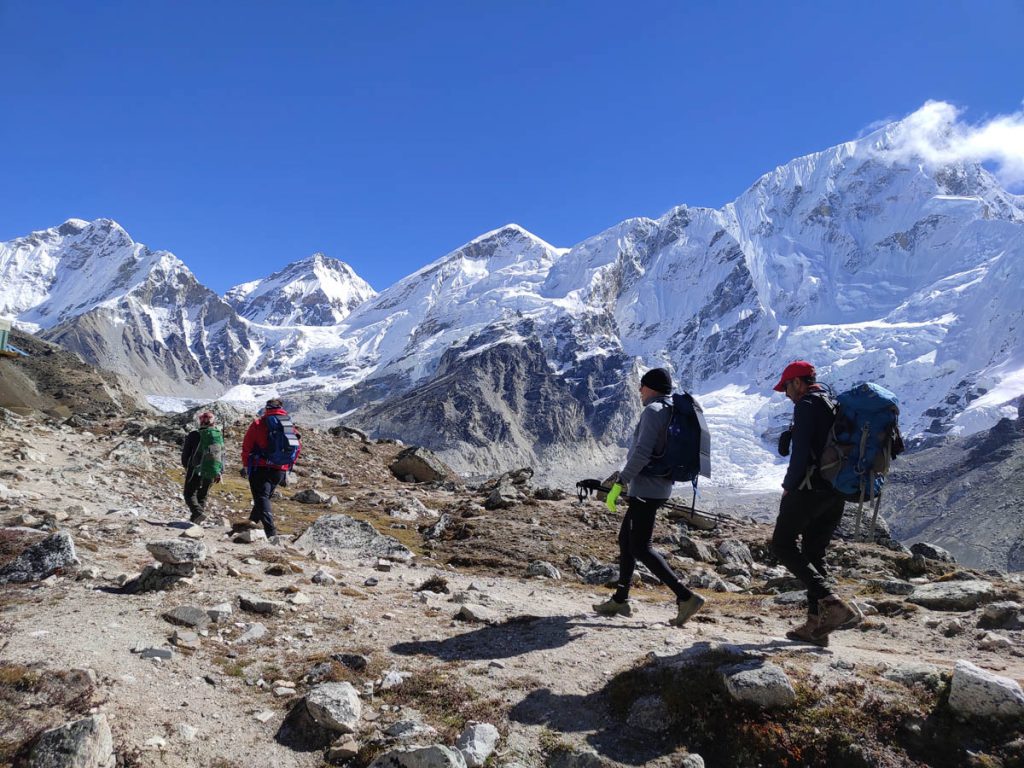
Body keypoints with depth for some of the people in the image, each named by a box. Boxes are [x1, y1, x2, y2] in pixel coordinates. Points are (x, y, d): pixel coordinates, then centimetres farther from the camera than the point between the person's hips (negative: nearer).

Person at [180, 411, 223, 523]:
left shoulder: (194, 435, -7)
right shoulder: (219, 436, 4)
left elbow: (185, 453, 1)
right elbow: (222, 455, 6)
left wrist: (186, 466, 19)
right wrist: (219, 472, 12)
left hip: (196, 470, -4)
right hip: (212, 472, 4)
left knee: (190, 493, 3)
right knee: (202, 495, 15)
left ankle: (198, 512, -20)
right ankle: (195, 518, 14)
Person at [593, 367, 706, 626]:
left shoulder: (653, 411, -15)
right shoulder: (673, 412, 14)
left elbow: (642, 453, -23)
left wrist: (619, 483, -18)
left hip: (646, 489, -10)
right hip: (660, 487, 10)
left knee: (640, 547, -5)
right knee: (626, 538, 17)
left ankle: (685, 597, -8)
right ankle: (620, 599, 24)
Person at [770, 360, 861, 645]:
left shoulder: (807, 405, -9)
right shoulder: (835, 406, 19)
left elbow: (801, 451, -17)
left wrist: (789, 485, -7)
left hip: (809, 488, -9)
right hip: (836, 493, 9)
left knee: (783, 544, -2)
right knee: (815, 553, 13)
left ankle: (832, 603, -16)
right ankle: (817, 624, 11)